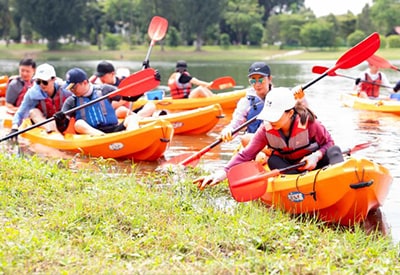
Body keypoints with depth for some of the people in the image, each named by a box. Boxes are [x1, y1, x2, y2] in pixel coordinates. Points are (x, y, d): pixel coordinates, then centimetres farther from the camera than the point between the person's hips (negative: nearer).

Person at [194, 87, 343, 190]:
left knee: (334, 151, -30)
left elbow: (328, 143, -8)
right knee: (273, 160, -30)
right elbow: (245, 155, -16)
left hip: (312, 161, -2)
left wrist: (317, 156, -30)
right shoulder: (266, 130, -13)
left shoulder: (308, 122, -20)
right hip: (287, 165, 2)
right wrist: (221, 174, -29)